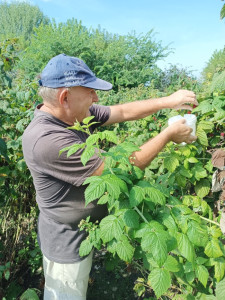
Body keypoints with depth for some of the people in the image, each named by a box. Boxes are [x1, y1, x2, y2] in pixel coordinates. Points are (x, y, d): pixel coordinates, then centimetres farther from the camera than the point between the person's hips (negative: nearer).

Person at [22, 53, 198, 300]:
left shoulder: (73, 113, -8)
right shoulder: (46, 140, -35)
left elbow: (123, 112, 2)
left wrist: (168, 101, -3)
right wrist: (168, 135, -20)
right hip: (67, 243, -8)